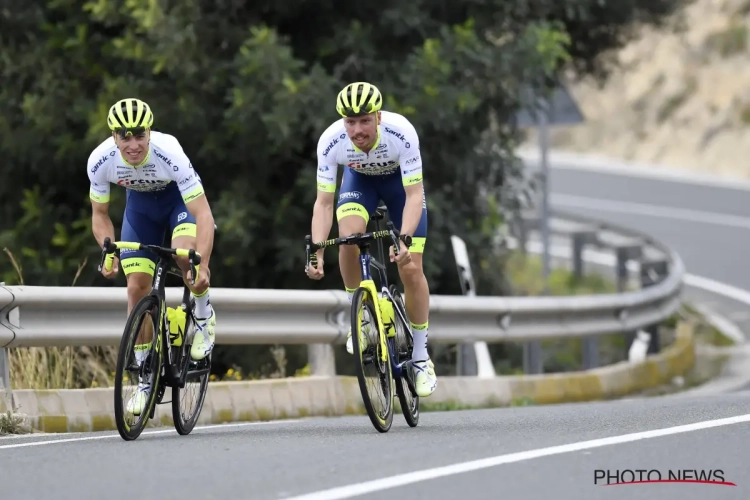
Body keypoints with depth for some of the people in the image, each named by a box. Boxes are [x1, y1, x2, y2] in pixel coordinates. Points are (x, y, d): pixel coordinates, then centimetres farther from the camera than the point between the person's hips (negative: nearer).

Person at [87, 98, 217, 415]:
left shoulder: (169, 154, -39)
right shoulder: (100, 161, -29)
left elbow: (203, 215, -39)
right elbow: (100, 214, -11)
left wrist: (202, 265, -51)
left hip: (180, 197, -3)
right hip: (140, 202, 3)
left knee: (186, 255, -32)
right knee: (137, 287, -6)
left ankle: (204, 317, -1)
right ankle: (145, 380, 5)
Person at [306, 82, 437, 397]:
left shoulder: (401, 133, -39)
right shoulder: (331, 141, -33)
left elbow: (414, 195, -36)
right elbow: (324, 202, -27)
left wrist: (405, 239, -51)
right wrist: (316, 251, -39)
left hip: (400, 180, -1)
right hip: (360, 179, 1)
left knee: (411, 269, -9)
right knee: (349, 235, -30)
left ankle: (421, 358, 6)